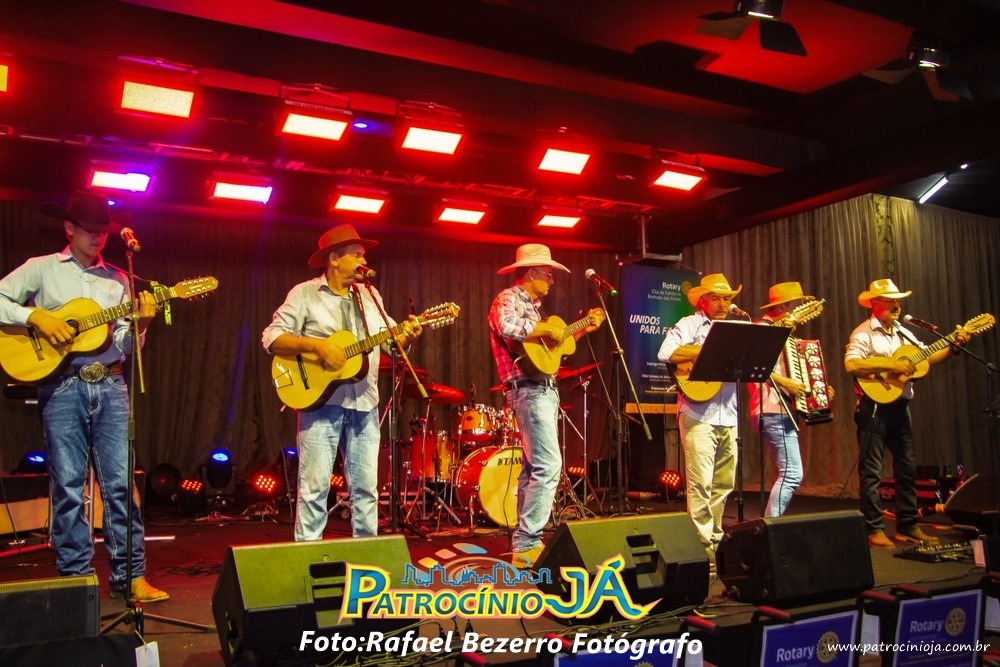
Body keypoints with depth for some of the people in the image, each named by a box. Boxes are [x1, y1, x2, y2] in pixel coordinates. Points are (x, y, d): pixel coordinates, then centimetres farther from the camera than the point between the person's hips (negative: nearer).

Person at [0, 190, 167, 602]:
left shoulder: (118, 279, 14)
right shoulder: (42, 268, 8)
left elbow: (124, 346, 10)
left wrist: (140, 323, -9)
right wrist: (34, 315, -11)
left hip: (110, 385, 2)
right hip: (62, 385, -2)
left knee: (121, 482, 0)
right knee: (68, 486, 1)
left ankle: (129, 575, 6)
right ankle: (75, 577, 12)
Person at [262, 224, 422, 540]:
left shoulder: (371, 297, 14)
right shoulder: (305, 294, -2)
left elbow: (390, 340, 14)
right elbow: (271, 338, -8)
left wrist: (407, 334, -8)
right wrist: (317, 345, -20)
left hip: (364, 404, 5)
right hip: (320, 402, -5)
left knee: (366, 487, 9)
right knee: (314, 487, -3)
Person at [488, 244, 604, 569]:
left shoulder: (531, 305, 21)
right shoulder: (508, 299, -8)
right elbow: (508, 328, -31)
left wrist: (584, 328, 26)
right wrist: (548, 329, -18)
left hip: (543, 390, 10)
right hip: (530, 391, -10)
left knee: (533, 467, 11)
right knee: (548, 466, -15)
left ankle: (524, 542, 17)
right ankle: (526, 545, -11)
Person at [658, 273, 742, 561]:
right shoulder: (689, 324, -1)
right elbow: (665, 352, -18)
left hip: (728, 416, 7)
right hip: (699, 415, -7)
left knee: (724, 483, 12)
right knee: (700, 483, -6)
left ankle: (716, 537, 24)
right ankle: (703, 545, 0)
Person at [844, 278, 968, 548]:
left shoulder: (903, 333, 15)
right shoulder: (863, 333, -9)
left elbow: (927, 357, 16)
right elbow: (851, 365, -23)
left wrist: (954, 347, 2)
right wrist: (892, 365, -22)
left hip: (899, 407, 8)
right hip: (874, 408, -8)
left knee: (907, 468, 12)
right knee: (871, 471, -2)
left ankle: (907, 526, 23)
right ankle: (874, 529, 4)